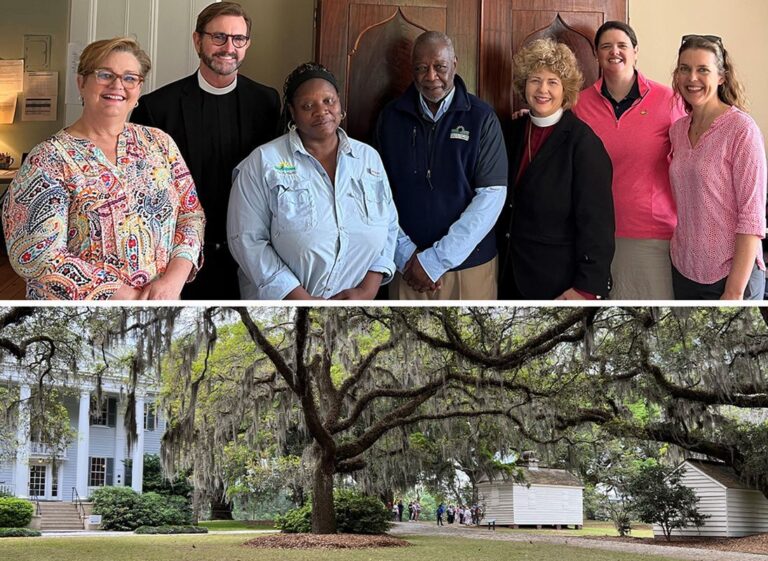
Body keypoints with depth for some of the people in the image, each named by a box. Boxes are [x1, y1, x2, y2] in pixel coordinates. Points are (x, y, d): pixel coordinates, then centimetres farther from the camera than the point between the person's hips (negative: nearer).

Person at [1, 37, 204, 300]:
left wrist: (174, 277, -16)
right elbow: (34, 252, -20)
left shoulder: (160, 143, 2)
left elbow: (191, 213, 3)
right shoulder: (49, 159, -12)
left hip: (162, 307, 4)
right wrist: (128, 297, -22)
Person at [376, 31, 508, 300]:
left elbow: (492, 195, -10)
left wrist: (437, 258, -14)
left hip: (469, 263, -1)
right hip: (408, 266, 2)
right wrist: (405, 254, -10)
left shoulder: (482, 118, -4)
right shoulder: (391, 117, 2)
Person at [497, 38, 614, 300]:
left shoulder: (583, 141, -13)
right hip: (513, 276, 5)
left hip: (561, 282, -5)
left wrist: (586, 288, -19)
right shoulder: (515, 131, 5)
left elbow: (596, 222, -16)